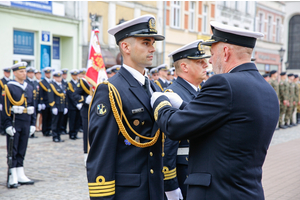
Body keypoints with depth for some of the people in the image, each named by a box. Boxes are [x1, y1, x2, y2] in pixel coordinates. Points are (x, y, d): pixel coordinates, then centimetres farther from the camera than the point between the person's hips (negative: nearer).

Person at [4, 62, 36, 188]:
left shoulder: (29, 88, 12)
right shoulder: (9, 87, -5)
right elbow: (6, 108, -9)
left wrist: (33, 123, 10)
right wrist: (8, 125, -15)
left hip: (26, 123, 5)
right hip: (14, 123, -5)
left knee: (22, 150, 10)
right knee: (13, 150, 1)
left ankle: (21, 176, 17)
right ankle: (13, 178, 4)